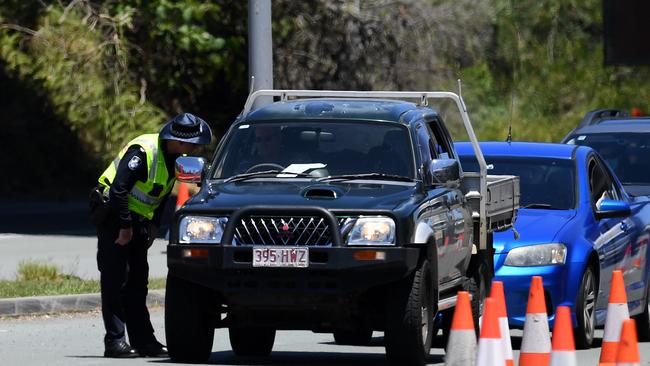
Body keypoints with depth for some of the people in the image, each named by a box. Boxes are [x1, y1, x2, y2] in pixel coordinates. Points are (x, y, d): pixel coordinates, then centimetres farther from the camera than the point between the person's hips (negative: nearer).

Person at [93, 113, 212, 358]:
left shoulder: (175, 158, 2)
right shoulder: (143, 152, -26)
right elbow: (119, 188, -27)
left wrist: (153, 225, 8)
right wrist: (125, 226, -22)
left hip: (136, 221, 8)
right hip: (114, 217, -8)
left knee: (137, 282, 8)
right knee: (115, 280, -10)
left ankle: (144, 340, 9)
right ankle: (114, 341, -10)